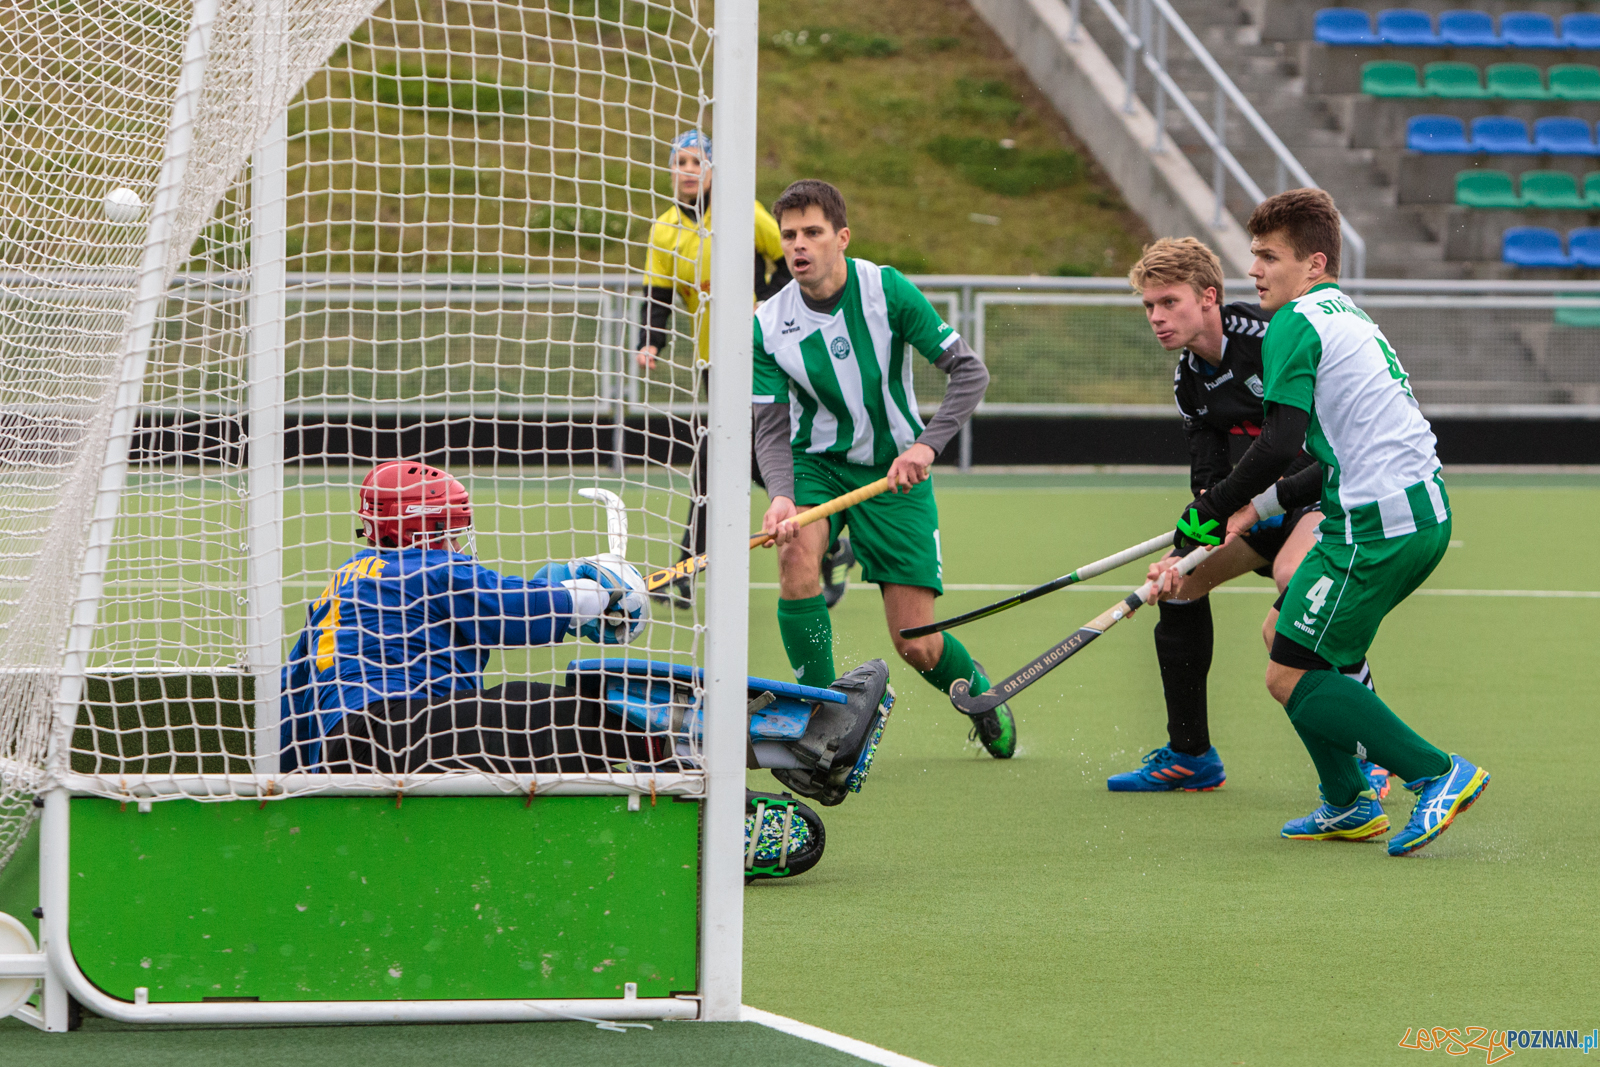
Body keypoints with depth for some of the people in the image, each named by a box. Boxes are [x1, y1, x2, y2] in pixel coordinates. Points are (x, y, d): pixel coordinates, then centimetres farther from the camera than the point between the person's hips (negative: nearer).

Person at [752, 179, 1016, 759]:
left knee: (916, 645, -4)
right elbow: (772, 428, -14)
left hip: (894, 471, -1)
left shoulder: (887, 290, -17)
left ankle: (978, 692, 33)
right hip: (816, 464, 2)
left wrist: (927, 444, -30)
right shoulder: (769, 324, -11)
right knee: (796, 555, -32)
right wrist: (780, 495, -34)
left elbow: (969, 372, -16)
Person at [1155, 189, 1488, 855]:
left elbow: (1280, 443, -17)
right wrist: (1262, 505, 23)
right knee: (1285, 630, 22)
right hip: (1423, 510, 10)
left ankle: (1439, 774, -9)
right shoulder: (1349, 319, 23)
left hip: (1379, 525, -10)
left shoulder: (1296, 324, -8)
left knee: (1291, 678, -5)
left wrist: (1208, 511, -6)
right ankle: (1348, 805, 22)